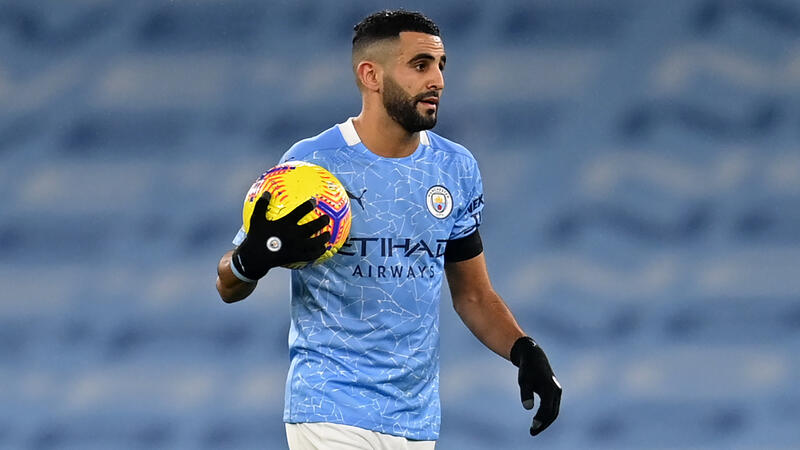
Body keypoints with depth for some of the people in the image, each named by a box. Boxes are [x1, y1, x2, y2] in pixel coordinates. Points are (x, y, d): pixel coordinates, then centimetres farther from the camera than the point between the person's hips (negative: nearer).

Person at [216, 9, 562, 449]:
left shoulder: (456, 169, 7)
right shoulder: (310, 161, -8)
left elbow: (473, 293, 16)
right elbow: (228, 288, -2)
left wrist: (523, 351, -1)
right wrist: (253, 258, -25)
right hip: (331, 410, -5)